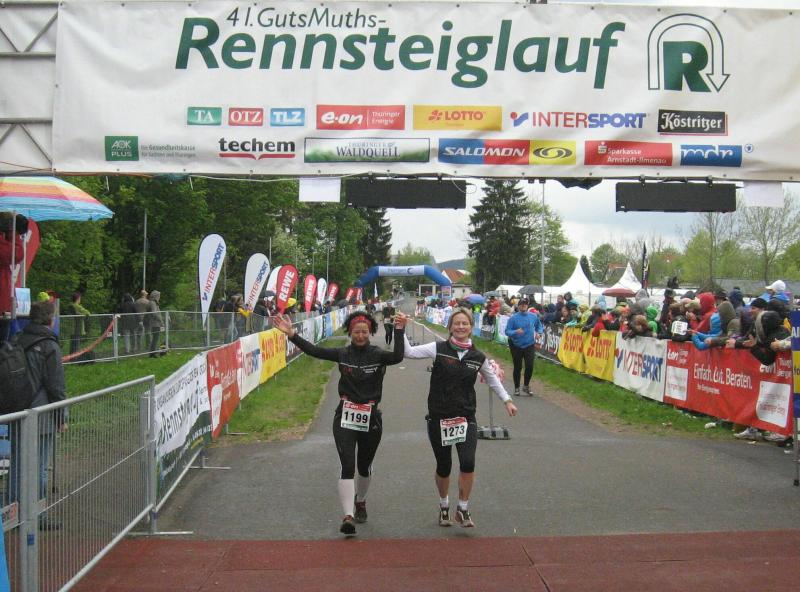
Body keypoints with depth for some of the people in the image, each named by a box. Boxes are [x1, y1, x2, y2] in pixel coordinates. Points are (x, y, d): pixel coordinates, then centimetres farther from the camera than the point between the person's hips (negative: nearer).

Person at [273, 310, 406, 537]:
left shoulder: (377, 355, -5)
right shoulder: (343, 354, 0)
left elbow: (397, 357, -26)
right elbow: (314, 351, -9)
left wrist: (399, 331, -34)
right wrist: (291, 334, -19)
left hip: (371, 419, 0)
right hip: (345, 418, 0)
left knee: (364, 466, 17)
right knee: (347, 466, -12)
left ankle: (360, 501, 44)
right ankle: (348, 516, -16)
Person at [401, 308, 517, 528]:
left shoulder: (478, 357, 2)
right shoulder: (438, 349, -5)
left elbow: (492, 379, 19)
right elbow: (410, 352, -11)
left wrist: (507, 400, 20)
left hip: (466, 417, 1)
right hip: (438, 417, -1)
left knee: (468, 462, -16)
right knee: (443, 466, 9)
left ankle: (463, 509, 4)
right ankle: (444, 506, 35)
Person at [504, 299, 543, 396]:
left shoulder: (533, 316, 0)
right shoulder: (513, 318, -10)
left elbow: (539, 326, 18)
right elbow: (507, 331, -12)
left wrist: (539, 333, -1)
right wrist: (516, 332, -29)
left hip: (529, 345, 2)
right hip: (516, 346, -2)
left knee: (530, 366, -6)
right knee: (517, 368, 7)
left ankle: (526, 386, 18)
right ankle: (516, 388, 24)